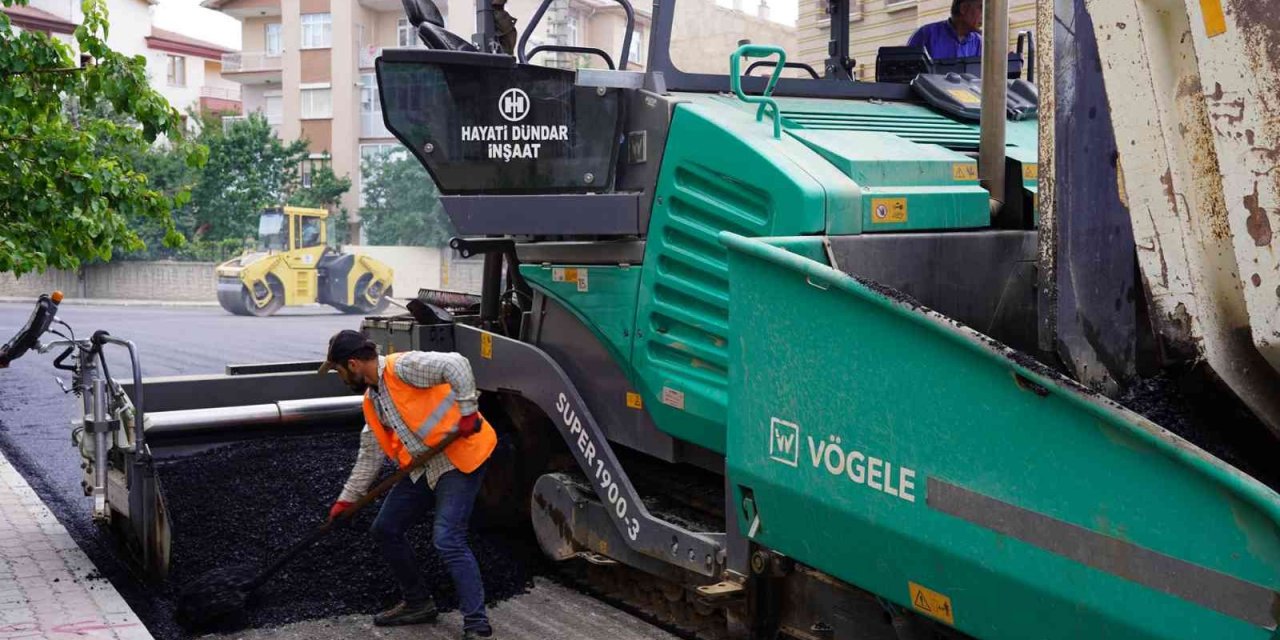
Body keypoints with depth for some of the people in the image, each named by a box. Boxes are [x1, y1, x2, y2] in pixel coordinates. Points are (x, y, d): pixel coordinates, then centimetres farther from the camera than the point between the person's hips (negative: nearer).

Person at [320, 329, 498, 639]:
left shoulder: (403, 366, -16)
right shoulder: (371, 401, 12)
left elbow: (457, 365, -27)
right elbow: (370, 455, 18)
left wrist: (467, 411, -26)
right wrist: (346, 499, 17)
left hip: (460, 456, -10)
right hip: (422, 467, 10)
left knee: (447, 540, -19)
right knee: (385, 530, 13)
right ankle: (418, 602, 28)